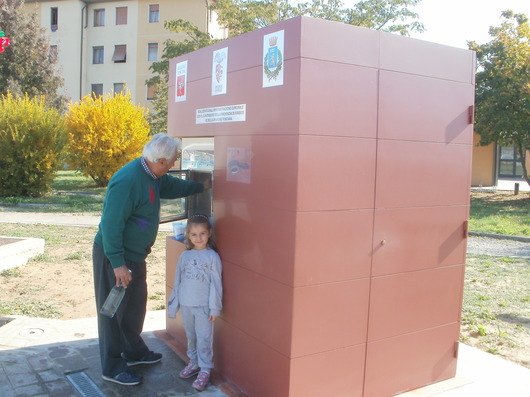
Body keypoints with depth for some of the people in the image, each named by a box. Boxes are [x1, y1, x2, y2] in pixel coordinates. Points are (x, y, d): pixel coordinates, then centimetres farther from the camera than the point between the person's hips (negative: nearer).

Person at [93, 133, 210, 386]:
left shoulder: (153, 175, 1)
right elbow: (111, 224, -29)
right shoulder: (128, 181, -28)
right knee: (114, 310, 4)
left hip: (134, 255, 9)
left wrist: (201, 187, 28)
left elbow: (171, 186, 24)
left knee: (136, 304, 21)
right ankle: (112, 368, 18)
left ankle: (134, 352, 40)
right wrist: (117, 263, -28)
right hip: (114, 257, -9)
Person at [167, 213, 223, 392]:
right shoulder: (184, 256, 4)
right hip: (186, 305, 5)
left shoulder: (212, 256, -9)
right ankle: (194, 363, 33)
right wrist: (173, 303, 10)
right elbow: (177, 282, 9)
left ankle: (205, 370, 12)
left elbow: (216, 283, -9)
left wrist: (215, 308, -10)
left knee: (204, 338, 2)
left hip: (204, 306, -4)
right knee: (190, 336, 17)